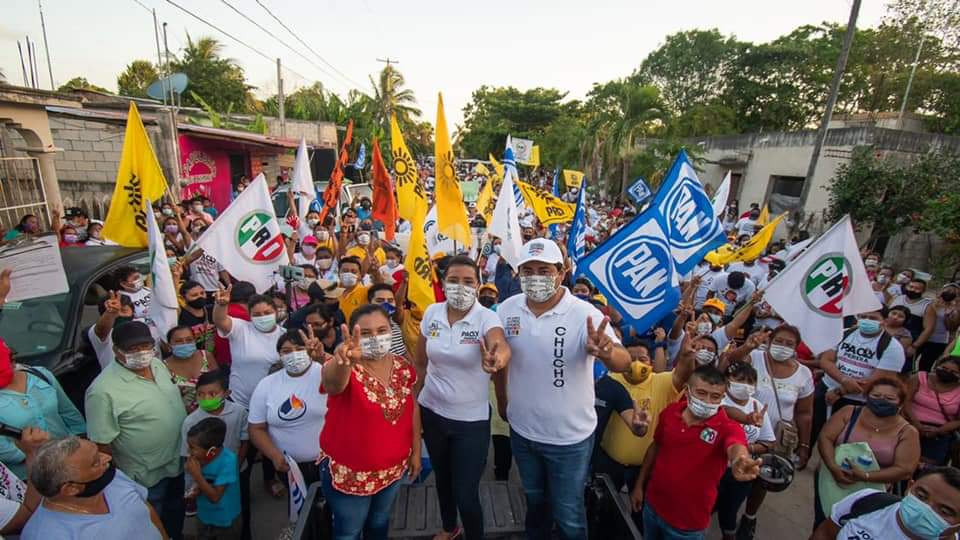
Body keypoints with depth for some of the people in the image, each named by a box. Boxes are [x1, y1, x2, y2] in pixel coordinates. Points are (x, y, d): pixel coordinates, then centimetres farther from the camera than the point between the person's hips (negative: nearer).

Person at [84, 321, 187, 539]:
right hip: (146, 477, -7)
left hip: (177, 461, 7)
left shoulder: (157, 364, -5)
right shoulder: (103, 390, -27)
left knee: (175, 510, 30)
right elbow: (102, 444, -21)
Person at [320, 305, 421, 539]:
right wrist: (343, 361, -70)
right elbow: (332, 381, -48)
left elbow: (413, 408, 4)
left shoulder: (402, 367, -8)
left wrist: (416, 451, 6)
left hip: (392, 467, 4)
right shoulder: (345, 370, -23)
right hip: (348, 472, -4)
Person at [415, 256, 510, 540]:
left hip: (471, 419, -4)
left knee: (466, 494, 5)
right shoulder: (432, 313, -8)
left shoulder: (487, 317, -19)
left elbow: (502, 346, -41)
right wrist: (413, 398, 7)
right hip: (432, 412, 4)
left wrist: (497, 359, -63)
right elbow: (421, 362, 4)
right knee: (442, 477, 26)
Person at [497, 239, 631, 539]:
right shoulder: (507, 308, -11)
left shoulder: (584, 314, -23)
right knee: (534, 500, 29)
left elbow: (623, 363, -33)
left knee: (568, 514, 17)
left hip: (569, 437, -4)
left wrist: (606, 352, -55)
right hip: (521, 431, 4)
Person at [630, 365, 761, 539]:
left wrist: (740, 462, -67)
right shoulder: (670, 412, -10)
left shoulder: (727, 427, -20)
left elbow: (736, 448, -43)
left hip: (688, 523, -3)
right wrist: (639, 485, 9)